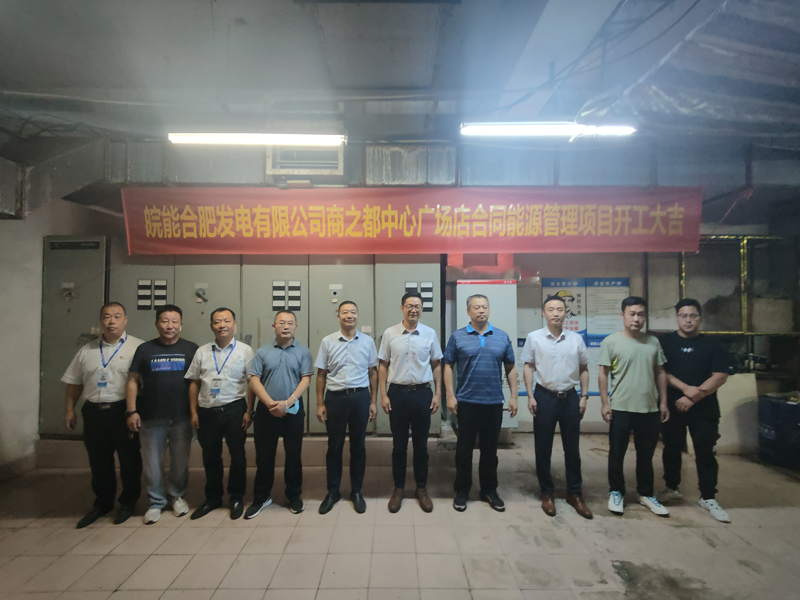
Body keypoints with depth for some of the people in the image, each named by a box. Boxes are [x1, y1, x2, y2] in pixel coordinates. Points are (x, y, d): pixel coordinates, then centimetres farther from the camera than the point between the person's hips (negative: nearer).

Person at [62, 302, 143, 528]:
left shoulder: (137, 347, -6)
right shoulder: (87, 351, 11)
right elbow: (74, 382, 16)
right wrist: (70, 409, 11)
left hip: (124, 411, -4)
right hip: (94, 412, 4)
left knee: (129, 459, 7)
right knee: (99, 461, 14)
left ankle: (128, 501, 25)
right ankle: (102, 502, 32)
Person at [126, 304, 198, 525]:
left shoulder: (191, 349, 3)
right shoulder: (145, 349, 6)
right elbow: (133, 381, 5)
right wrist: (132, 411, -3)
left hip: (182, 416, 0)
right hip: (151, 417, 1)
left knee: (180, 460, 10)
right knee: (152, 462, 7)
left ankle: (178, 496, 29)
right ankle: (156, 501, 23)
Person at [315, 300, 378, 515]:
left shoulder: (368, 341, 2)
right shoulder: (327, 342, 0)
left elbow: (373, 373, 6)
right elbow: (321, 374, 3)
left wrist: (373, 402, 3)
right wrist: (320, 404, 0)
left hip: (360, 396, 1)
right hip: (335, 397, 0)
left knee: (358, 446, 11)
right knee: (334, 446, 10)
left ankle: (356, 491, 26)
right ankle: (333, 491, 26)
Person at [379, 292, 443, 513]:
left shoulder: (430, 334, 0)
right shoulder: (390, 334, -2)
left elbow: (436, 365, 6)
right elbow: (383, 366, 1)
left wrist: (437, 394, 1)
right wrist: (383, 395, -3)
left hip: (423, 393, 1)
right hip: (398, 393, 0)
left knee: (421, 444, 11)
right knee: (399, 445, 10)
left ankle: (422, 488, 27)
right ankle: (398, 488, 26)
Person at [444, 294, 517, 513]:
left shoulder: (502, 336, 6)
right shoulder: (457, 336, -1)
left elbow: (511, 368, 9)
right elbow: (448, 366, 0)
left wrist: (513, 396, 3)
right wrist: (450, 396, -7)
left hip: (494, 402, 2)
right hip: (466, 402, -2)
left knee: (490, 449, 13)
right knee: (464, 448, 8)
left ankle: (489, 490, 28)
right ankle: (462, 491, 22)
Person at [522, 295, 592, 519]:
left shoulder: (576, 339, 2)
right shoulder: (534, 337, -4)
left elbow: (583, 369, 10)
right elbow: (528, 368, 0)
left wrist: (584, 396, 3)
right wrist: (530, 396, -6)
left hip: (570, 397, 2)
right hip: (545, 397, -2)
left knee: (572, 448, 10)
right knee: (543, 448, 7)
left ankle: (574, 493, 26)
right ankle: (547, 493, 23)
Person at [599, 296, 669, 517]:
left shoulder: (653, 342, 6)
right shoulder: (611, 341, -6)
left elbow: (660, 373, 12)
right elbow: (603, 374, -5)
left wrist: (663, 402, 9)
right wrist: (605, 403, -9)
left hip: (649, 409, 4)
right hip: (621, 408, -3)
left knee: (646, 455, 15)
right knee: (617, 453, 8)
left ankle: (646, 493, 32)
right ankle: (616, 492, 25)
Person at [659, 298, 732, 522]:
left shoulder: (712, 345, 2)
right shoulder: (665, 342, 0)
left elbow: (720, 376, -5)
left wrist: (694, 397, -14)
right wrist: (686, 388, -18)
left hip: (704, 409, 0)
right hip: (672, 406, 0)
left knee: (705, 452, 4)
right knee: (672, 449, 11)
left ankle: (708, 498, 16)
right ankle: (672, 488, 27)